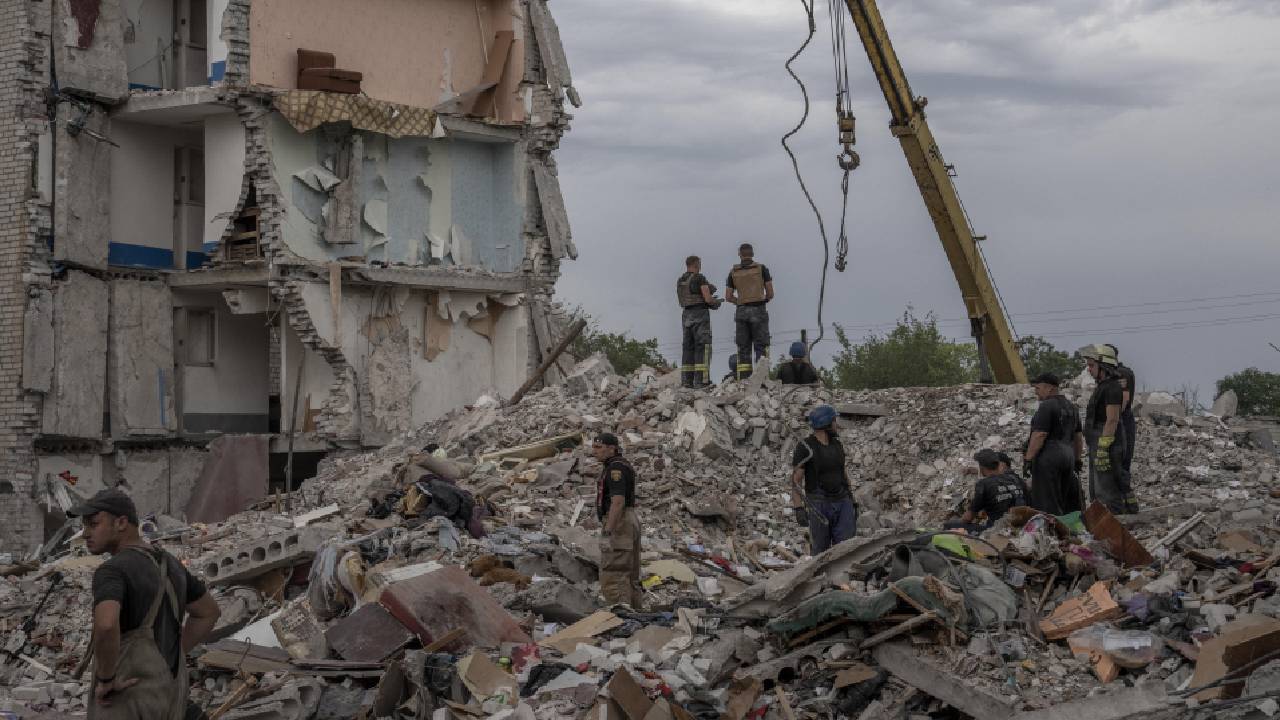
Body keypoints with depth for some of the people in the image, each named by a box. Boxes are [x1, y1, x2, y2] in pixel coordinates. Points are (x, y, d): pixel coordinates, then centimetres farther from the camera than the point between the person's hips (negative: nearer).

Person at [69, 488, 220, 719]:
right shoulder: (167, 563, 10)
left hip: (125, 700, -8)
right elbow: (208, 611, 23)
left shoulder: (111, 571, -18)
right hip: (163, 695, 9)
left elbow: (106, 625, -39)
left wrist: (105, 680, -21)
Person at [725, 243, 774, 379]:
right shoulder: (762, 269, 2)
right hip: (758, 311, -2)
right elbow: (770, 293, 0)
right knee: (761, 347, -1)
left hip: (741, 312, 2)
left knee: (743, 348, 5)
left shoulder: (733, 272, 8)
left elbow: (728, 297, 6)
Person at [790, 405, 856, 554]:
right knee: (820, 552, 1)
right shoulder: (805, 447, -11)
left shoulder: (837, 444, 9)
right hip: (818, 504, -5)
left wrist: (852, 502, 15)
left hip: (841, 503, 5)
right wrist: (798, 509, -19)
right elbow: (796, 480, -11)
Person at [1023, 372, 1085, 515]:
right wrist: (1077, 459, 25)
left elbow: (1039, 435, -18)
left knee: (1048, 504, -7)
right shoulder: (1071, 406, 16)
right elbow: (1078, 436, 20)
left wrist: (1028, 459, -16)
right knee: (1064, 500, 12)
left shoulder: (1047, 406, -11)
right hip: (1068, 456, 9)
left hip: (1048, 458, -9)